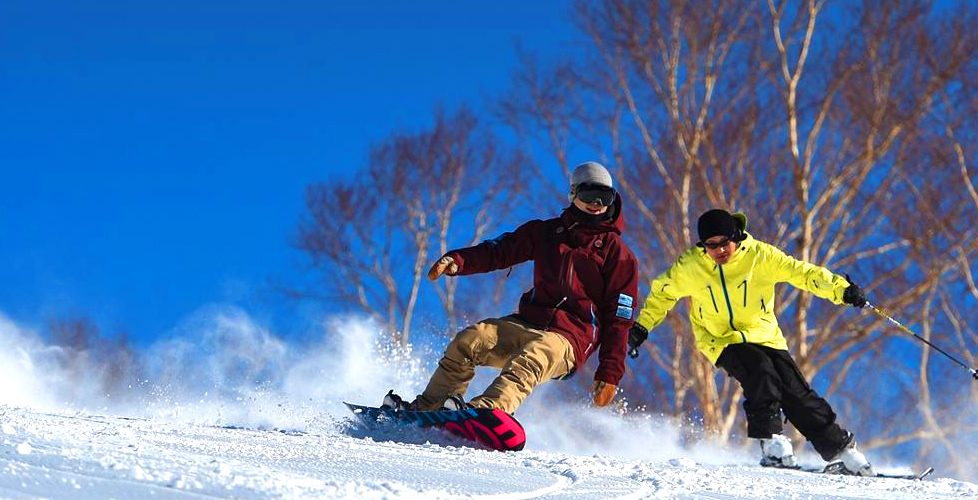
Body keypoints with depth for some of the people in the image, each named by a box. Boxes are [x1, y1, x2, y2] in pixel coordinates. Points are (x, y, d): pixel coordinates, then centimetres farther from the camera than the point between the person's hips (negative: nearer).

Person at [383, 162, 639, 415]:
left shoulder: (618, 253, 4)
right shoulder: (546, 232, 17)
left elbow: (619, 319, 0)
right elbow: (499, 251, 12)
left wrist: (610, 373, -9)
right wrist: (457, 260, -9)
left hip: (568, 338, -5)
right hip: (527, 323, 5)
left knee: (526, 363, -36)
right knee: (468, 340, -18)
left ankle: (488, 409, -59)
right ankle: (428, 407, -19)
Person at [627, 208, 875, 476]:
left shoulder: (759, 255, -14)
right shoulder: (689, 268, -12)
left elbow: (802, 273, -14)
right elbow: (662, 293, 6)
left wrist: (841, 289, -24)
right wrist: (641, 328, 7)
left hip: (764, 335, 1)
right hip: (722, 341, -1)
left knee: (797, 394, -7)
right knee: (760, 371, -31)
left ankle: (841, 448, 7)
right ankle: (771, 442, -24)